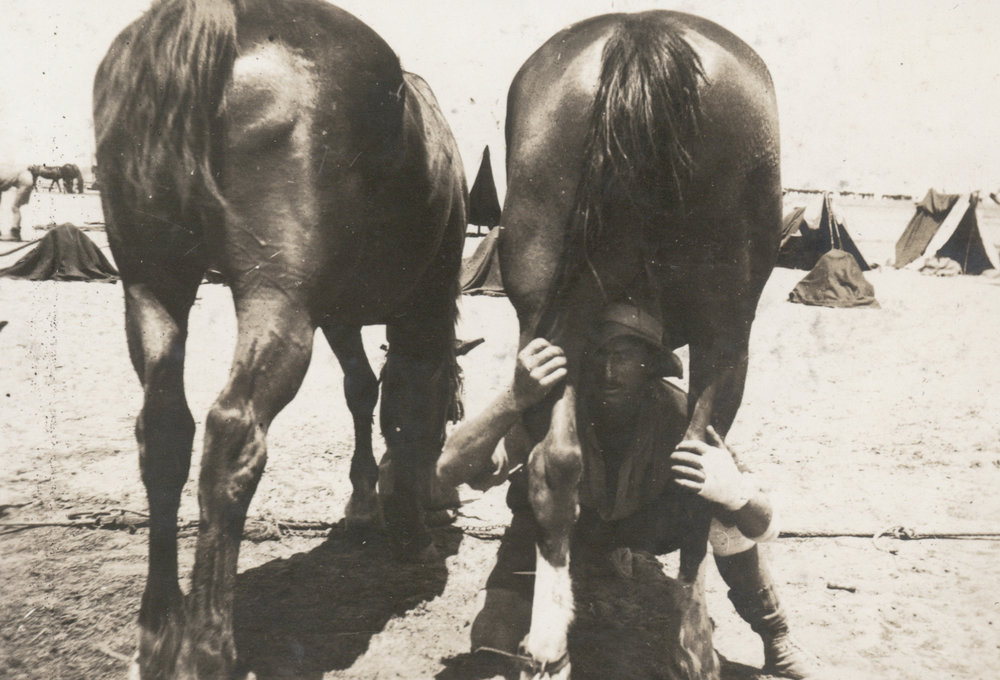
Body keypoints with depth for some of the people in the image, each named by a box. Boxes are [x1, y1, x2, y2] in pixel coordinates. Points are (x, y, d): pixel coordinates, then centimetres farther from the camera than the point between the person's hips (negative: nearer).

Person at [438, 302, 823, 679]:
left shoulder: (677, 414, -31)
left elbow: (766, 528, -27)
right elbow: (451, 469, -45)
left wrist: (736, 492, -52)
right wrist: (513, 399, -60)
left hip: (647, 524, 1)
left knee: (724, 511, -24)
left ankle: (777, 642, -1)